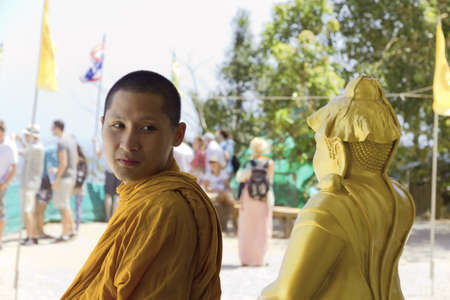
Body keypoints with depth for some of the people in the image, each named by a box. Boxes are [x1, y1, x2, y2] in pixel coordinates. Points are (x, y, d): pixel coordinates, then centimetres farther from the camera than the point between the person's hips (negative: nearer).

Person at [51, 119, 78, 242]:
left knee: (63, 206, -4)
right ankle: (72, 230, 20)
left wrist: (56, 180, -19)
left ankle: (65, 234, -1)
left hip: (63, 177, -9)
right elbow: (76, 159, 19)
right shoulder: (71, 140, 12)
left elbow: (63, 163, -23)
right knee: (65, 205, 18)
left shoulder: (61, 143, -17)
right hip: (72, 176, 9)